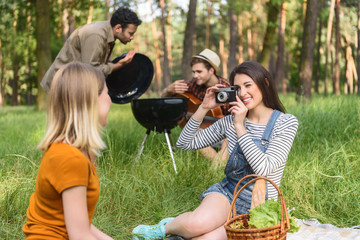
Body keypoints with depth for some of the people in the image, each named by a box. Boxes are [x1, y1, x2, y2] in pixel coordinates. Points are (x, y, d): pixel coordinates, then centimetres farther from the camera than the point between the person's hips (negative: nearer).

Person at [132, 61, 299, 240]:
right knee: (198, 222, -35)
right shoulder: (230, 121, 5)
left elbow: (263, 169, -19)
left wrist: (240, 127, -17)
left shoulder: (286, 123, -6)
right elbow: (184, 143, 7)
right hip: (226, 193, 2)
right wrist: (204, 108, -3)